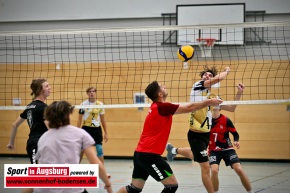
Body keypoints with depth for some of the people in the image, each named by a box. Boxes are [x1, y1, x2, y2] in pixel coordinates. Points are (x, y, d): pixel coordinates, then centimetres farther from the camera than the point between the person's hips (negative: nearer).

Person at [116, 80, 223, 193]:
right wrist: (209, 102, 1)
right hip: (149, 155, -10)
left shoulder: (157, 107, 14)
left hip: (140, 153, 10)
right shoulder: (162, 107, -14)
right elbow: (189, 108, -11)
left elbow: (185, 108, 25)